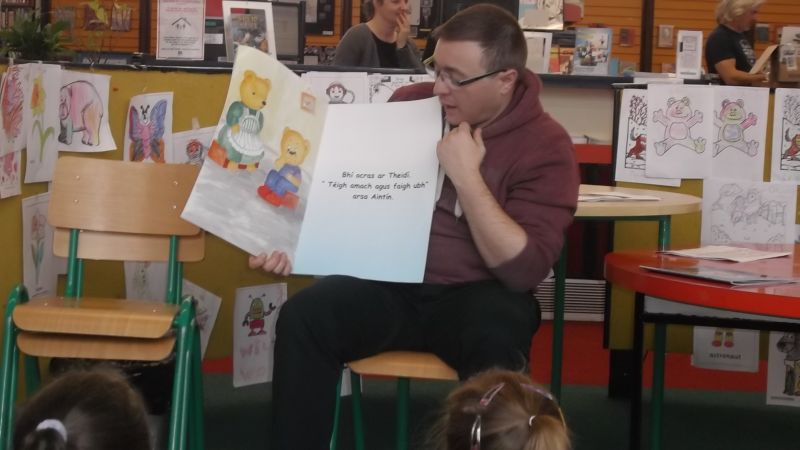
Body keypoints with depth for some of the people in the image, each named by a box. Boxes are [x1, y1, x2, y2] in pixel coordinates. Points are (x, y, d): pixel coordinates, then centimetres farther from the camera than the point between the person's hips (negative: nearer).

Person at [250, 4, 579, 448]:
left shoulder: (546, 145, -8)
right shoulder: (410, 103, 4)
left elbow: (524, 269, -17)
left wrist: (466, 175, -21)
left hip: (472, 295, -3)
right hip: (391, 283, 3)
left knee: (498, 337, -37)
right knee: (302, 317, -24)